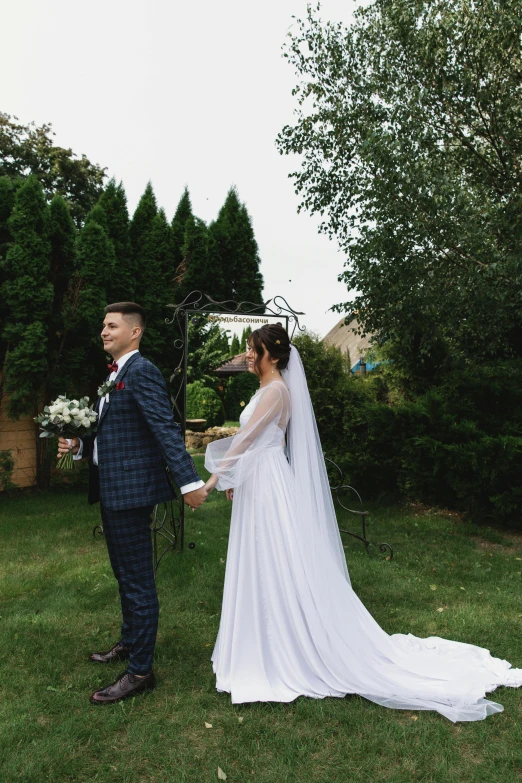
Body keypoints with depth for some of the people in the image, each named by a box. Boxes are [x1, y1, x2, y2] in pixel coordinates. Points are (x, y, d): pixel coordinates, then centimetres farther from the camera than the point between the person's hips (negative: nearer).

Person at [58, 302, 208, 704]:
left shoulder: (142, 372, -15)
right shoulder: (115, 374, 16)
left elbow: (166, 430, -24)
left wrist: (190, 481, -29)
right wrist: (80, 446, 4)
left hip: (131, 490, -10)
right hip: (111, 490, 10)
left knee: (138, 580, 1)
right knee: (125, 575, 23)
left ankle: (140, 671, 15)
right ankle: (129, 643, 42)